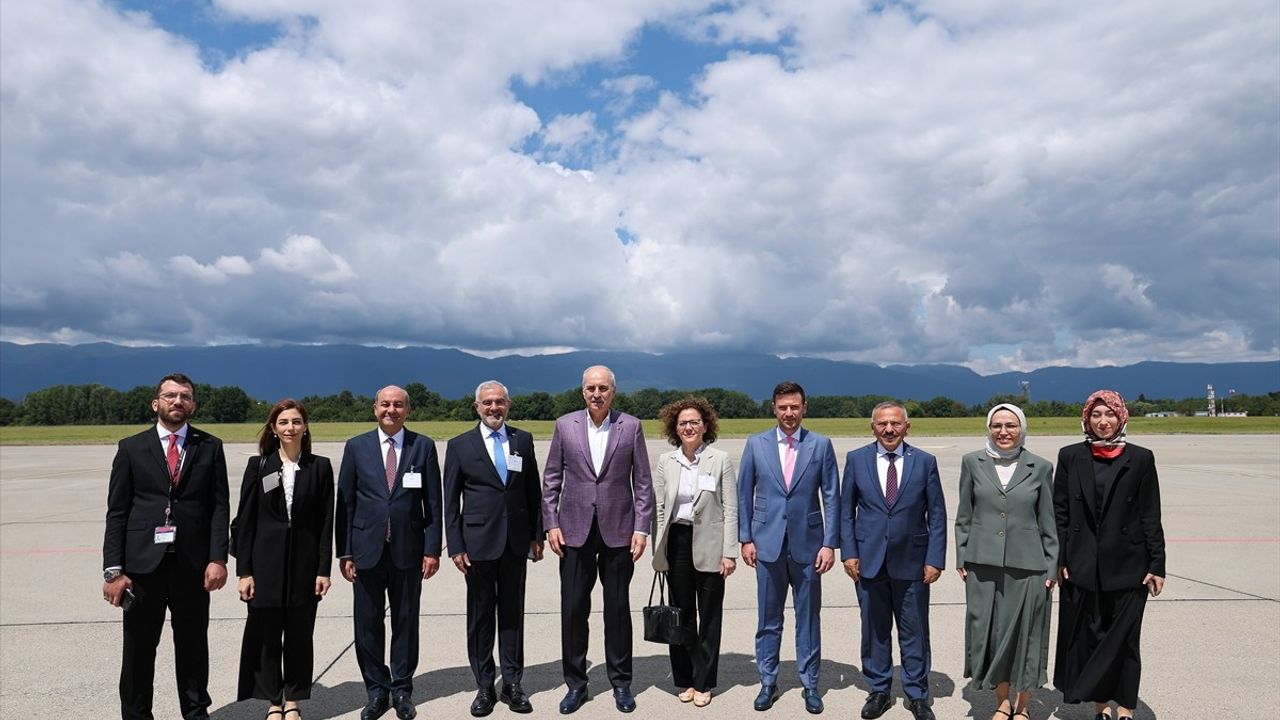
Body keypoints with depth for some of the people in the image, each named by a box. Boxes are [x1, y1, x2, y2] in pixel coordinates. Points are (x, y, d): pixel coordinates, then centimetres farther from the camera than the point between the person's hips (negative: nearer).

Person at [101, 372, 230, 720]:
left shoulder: (210, 447, 5)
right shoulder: (131, 448, 4)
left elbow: (220, 507, 1)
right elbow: (116, 512, 1)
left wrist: (218, 558, -9)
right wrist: (113, 570, -5)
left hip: (192, 563, 1)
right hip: (143, 561, 0)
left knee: (193, 645, 11)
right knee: (138, 649, 9)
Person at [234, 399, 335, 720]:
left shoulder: (320, 466, 1)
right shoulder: (258, 465, 1)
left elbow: (326, 522, 0)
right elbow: (244, 521, 0)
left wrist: (324, 569, -4)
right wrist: (244, 571, -4)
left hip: (304, 563, 0)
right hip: (266, 564, 0)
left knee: (300, 636, 8)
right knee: (266, 636, 6)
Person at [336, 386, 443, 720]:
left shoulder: (423, 446, 1)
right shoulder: (356, 447, 3)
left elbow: (433, 503, 1)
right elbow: (344, 503, 3)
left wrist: (432, 549, -4)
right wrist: (344, 552, -1)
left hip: (408, 551, 0)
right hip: (367, 551, 1)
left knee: (406, 623, 9)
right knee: (367, 625, 7)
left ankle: (402, 689, 24)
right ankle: (377, 691, 23)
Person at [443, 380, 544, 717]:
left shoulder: (523, 440, 5)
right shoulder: (460, 445, -1)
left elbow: (533, 490, 9)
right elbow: (451, 501, -1)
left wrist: (537, 535, 6)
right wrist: (456, 546, -5)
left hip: (516, 541, 2)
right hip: (479, 541, -2)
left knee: (513, 613, 9)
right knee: (480, 616, 7)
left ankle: (512, 683, 20)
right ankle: (484, 686, 19)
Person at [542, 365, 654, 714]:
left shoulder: (631, 426, -1)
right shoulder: (565, 425, 1)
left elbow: (642, 482, 1)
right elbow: (551, 479, 5)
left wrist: (641, 528, -5)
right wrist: (551, 524, -1)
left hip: (618, 530, -1)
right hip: (575, 530, 1)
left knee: (617, 607, 9)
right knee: (573, 607, 5)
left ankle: (621, 682, 23)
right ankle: (575, 683, 21)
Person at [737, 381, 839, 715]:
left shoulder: (821, 445, -1)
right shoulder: (756, 444, 1)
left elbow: (831, 497, -1)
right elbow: (744, 494, 5)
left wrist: (830, 544, -6)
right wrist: (745, 538, 1)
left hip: (807, 544, 0)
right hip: (768, 544, 1)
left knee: (808, 618, 10)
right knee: (769, 619, 10)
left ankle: (810, 684, 24)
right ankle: (768, 683, 24)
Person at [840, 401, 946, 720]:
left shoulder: (925, 462, -1)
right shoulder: (856, 460, 0)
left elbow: (937, 515, 0)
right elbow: (846, 510, 4)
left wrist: (935, 559, -5)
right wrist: (849, 552, -3)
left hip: (912, 562, -1)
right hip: (869, 561, 1)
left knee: (914, 633, 9)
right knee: (875, 631, 11)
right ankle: (879, 691, 27)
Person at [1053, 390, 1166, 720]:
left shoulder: (1140, 458, 0)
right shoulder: (1070, 457, 2)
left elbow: (1151, 517, 0)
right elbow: (1059, 512, 3)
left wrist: (1156, 565, -2)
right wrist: (1059, 560, -2)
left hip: (1127, 566, -1)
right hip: (1082, 566, 1)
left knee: (1122, 639, 7)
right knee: (1089, 637, 7)